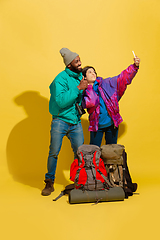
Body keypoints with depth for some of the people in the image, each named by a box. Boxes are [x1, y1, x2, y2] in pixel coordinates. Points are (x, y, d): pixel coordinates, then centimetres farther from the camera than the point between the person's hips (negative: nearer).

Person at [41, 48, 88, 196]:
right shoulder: (61, 78, -10)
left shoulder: (80, 76, 10)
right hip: (60, 121, -5)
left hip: (76, 122, 5)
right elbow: (61, 101, -23)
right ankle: (49, 183, 16)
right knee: (54, 152, 1)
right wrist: (78, 88, -21)